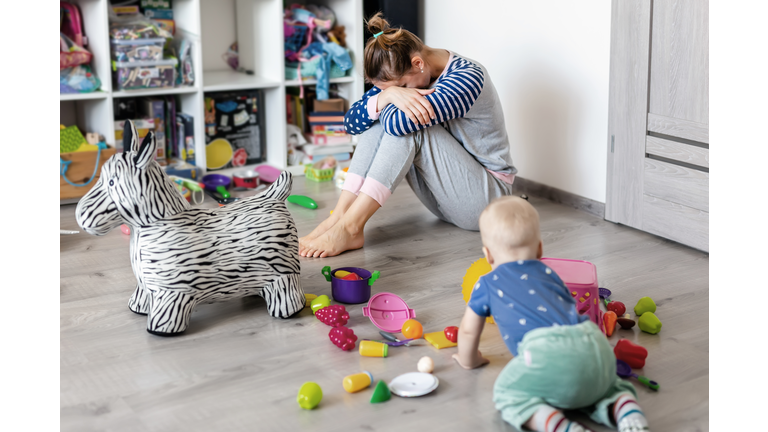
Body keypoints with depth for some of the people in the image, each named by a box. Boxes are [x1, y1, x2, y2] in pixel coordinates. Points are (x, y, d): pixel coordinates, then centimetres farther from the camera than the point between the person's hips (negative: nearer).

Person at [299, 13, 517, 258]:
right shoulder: (402, 77, 0)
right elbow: (351, 123, -7)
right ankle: (339, 216, -22)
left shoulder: (468, 77, -23)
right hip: (443, 196, 7)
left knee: (404, 122, -27)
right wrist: (387, 96, -26)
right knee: (379, 120, -12)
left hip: (487, 197, -7)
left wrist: (394, 92, -11)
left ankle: (350, 227, -32)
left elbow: (398, 121, -34)